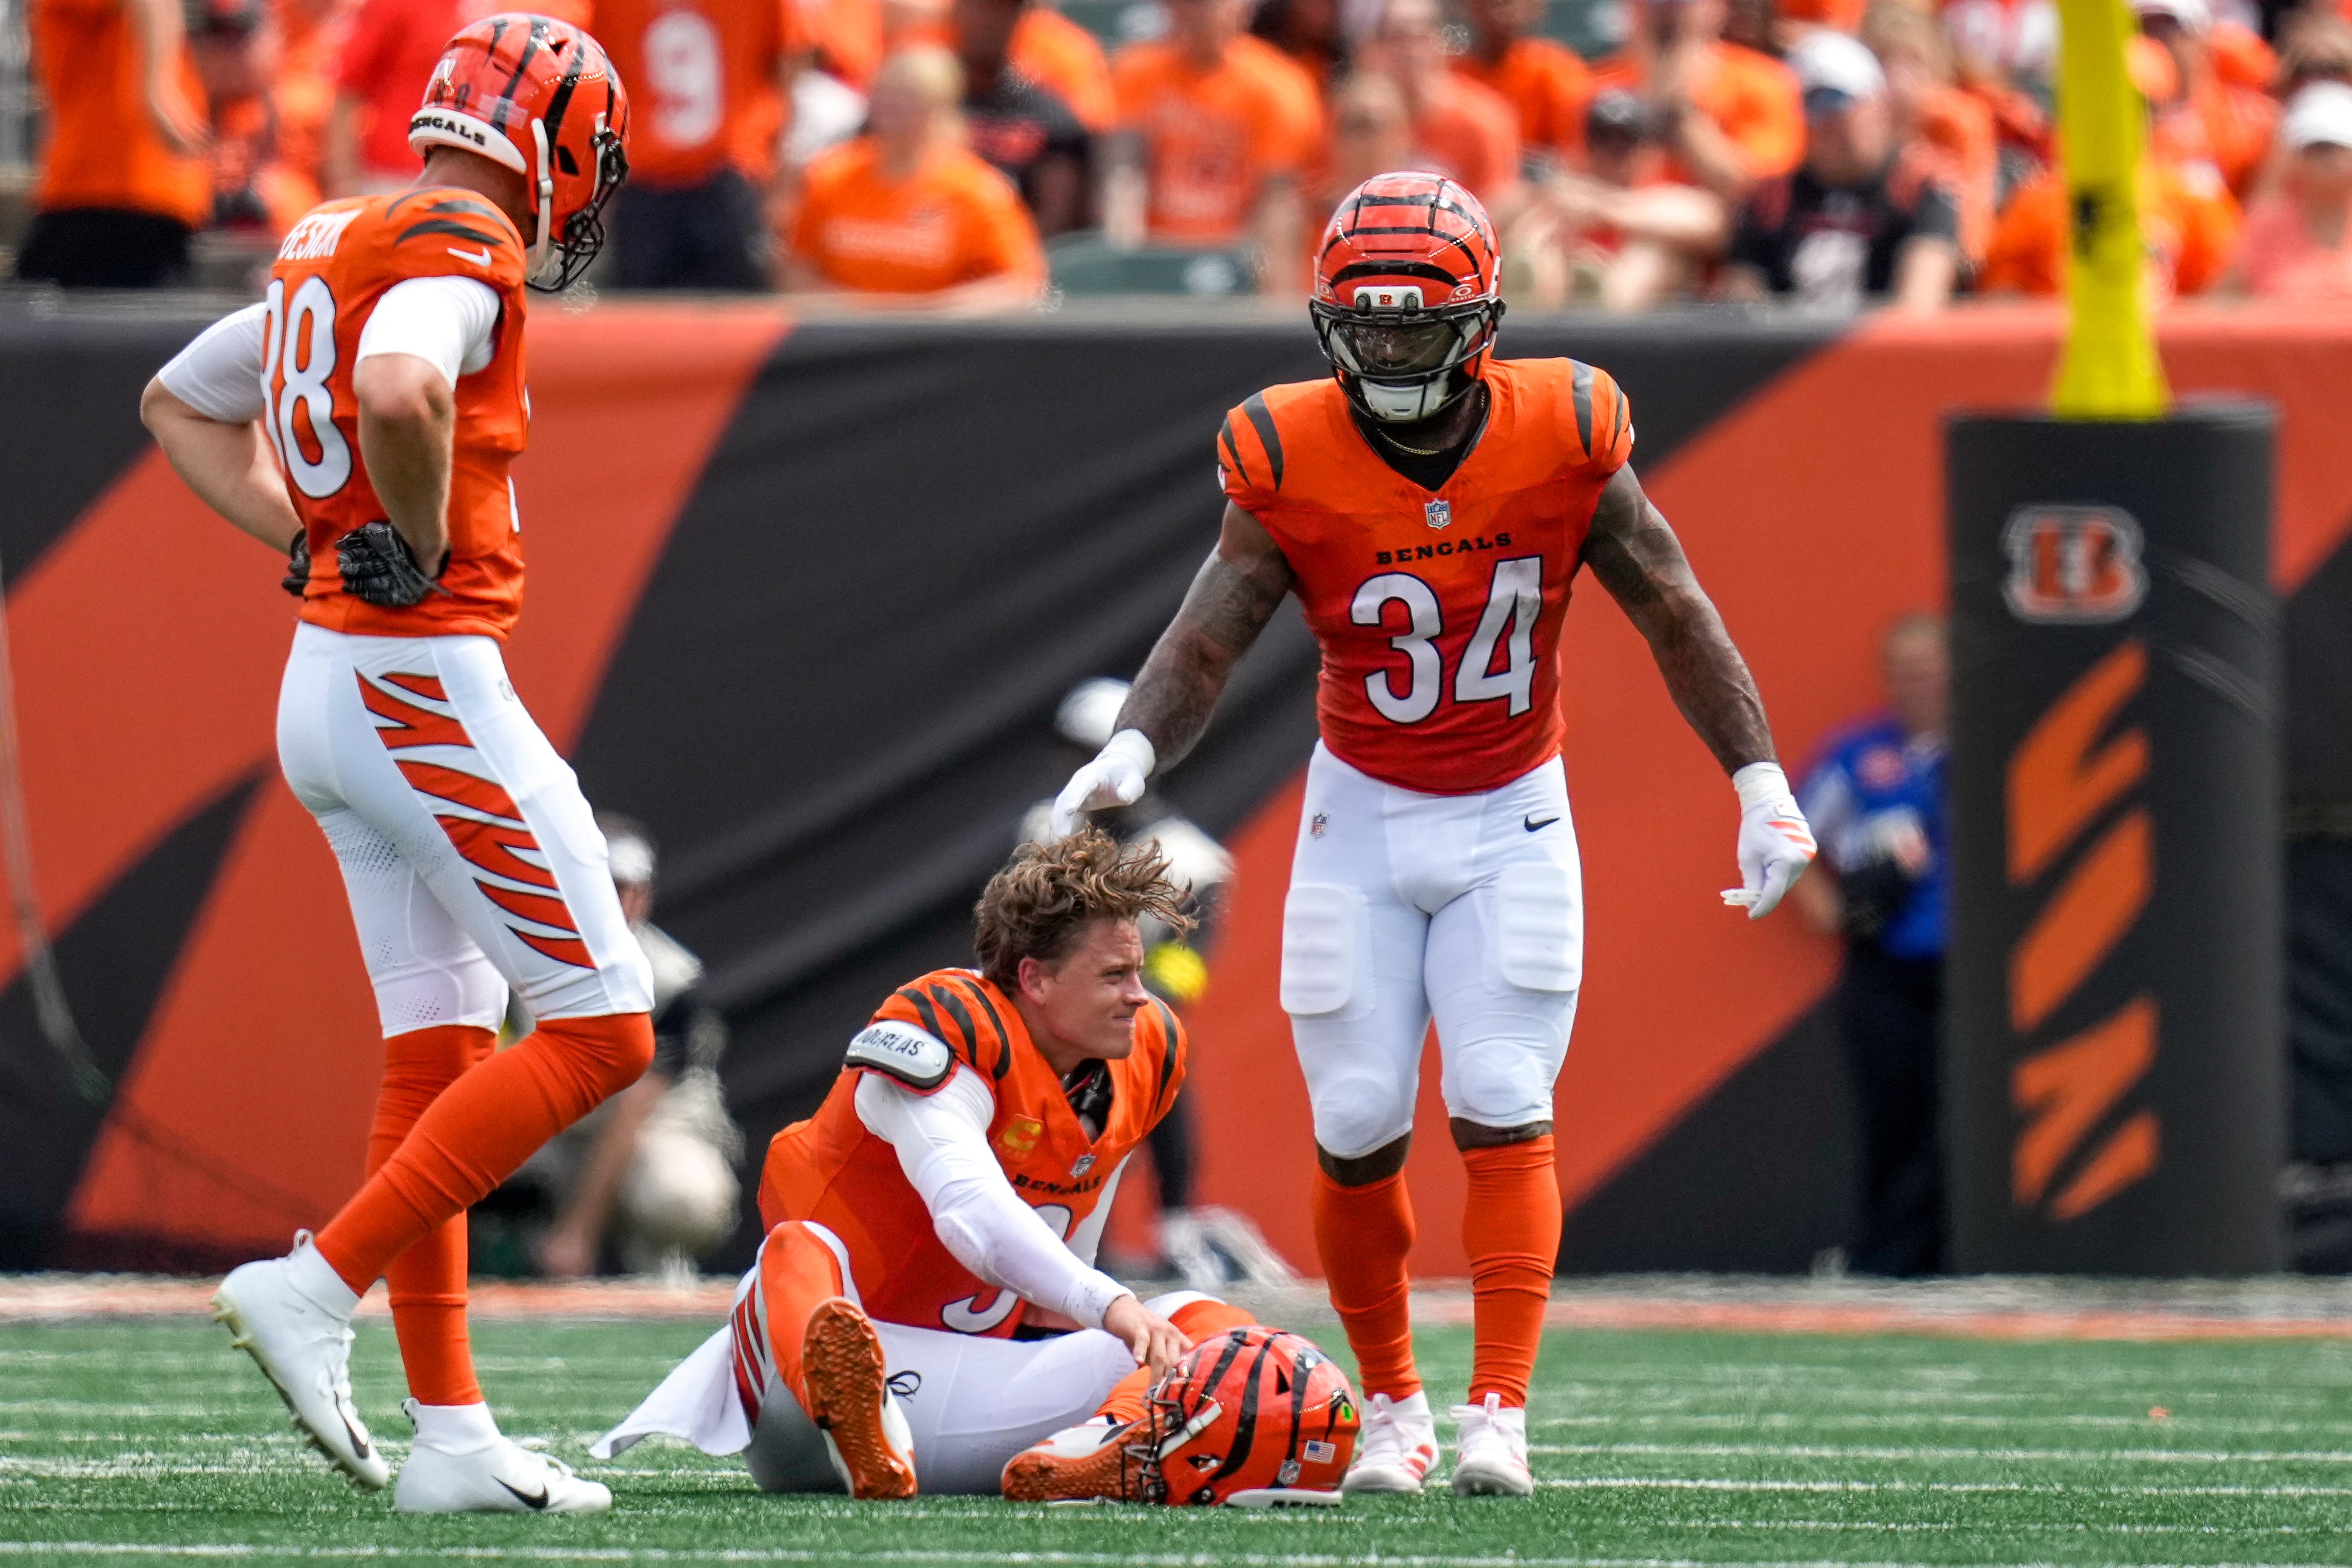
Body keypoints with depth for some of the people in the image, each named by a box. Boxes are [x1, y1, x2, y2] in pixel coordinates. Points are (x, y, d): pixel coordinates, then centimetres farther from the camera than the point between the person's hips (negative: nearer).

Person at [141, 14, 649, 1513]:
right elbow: (400, 392, -35)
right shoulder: (465, 249, -13)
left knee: (437, 1053, 10)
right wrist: (421, 549, -18)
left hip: (332, 686, 9)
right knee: (601, 1029, -5)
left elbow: (180, 401, 28)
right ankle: (321, 1289, -9)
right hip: (428, 681, -9)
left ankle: (452, 1432, 9)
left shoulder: (336, 249, 15)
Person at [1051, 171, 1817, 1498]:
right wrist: (1135, 751, -35)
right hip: (1363, 815, 1)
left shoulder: (1563, 436, -13)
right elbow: (1207, 642, -15)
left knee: (1503, 1110, -11)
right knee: (1358, 1125, -1)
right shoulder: (1292, 462, -14)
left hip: (1513, 817, -1)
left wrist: (1761, 780, -10)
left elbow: (1676, 615, -5)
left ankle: (1499, 1414, -13)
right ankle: (1393, 1404, 15)